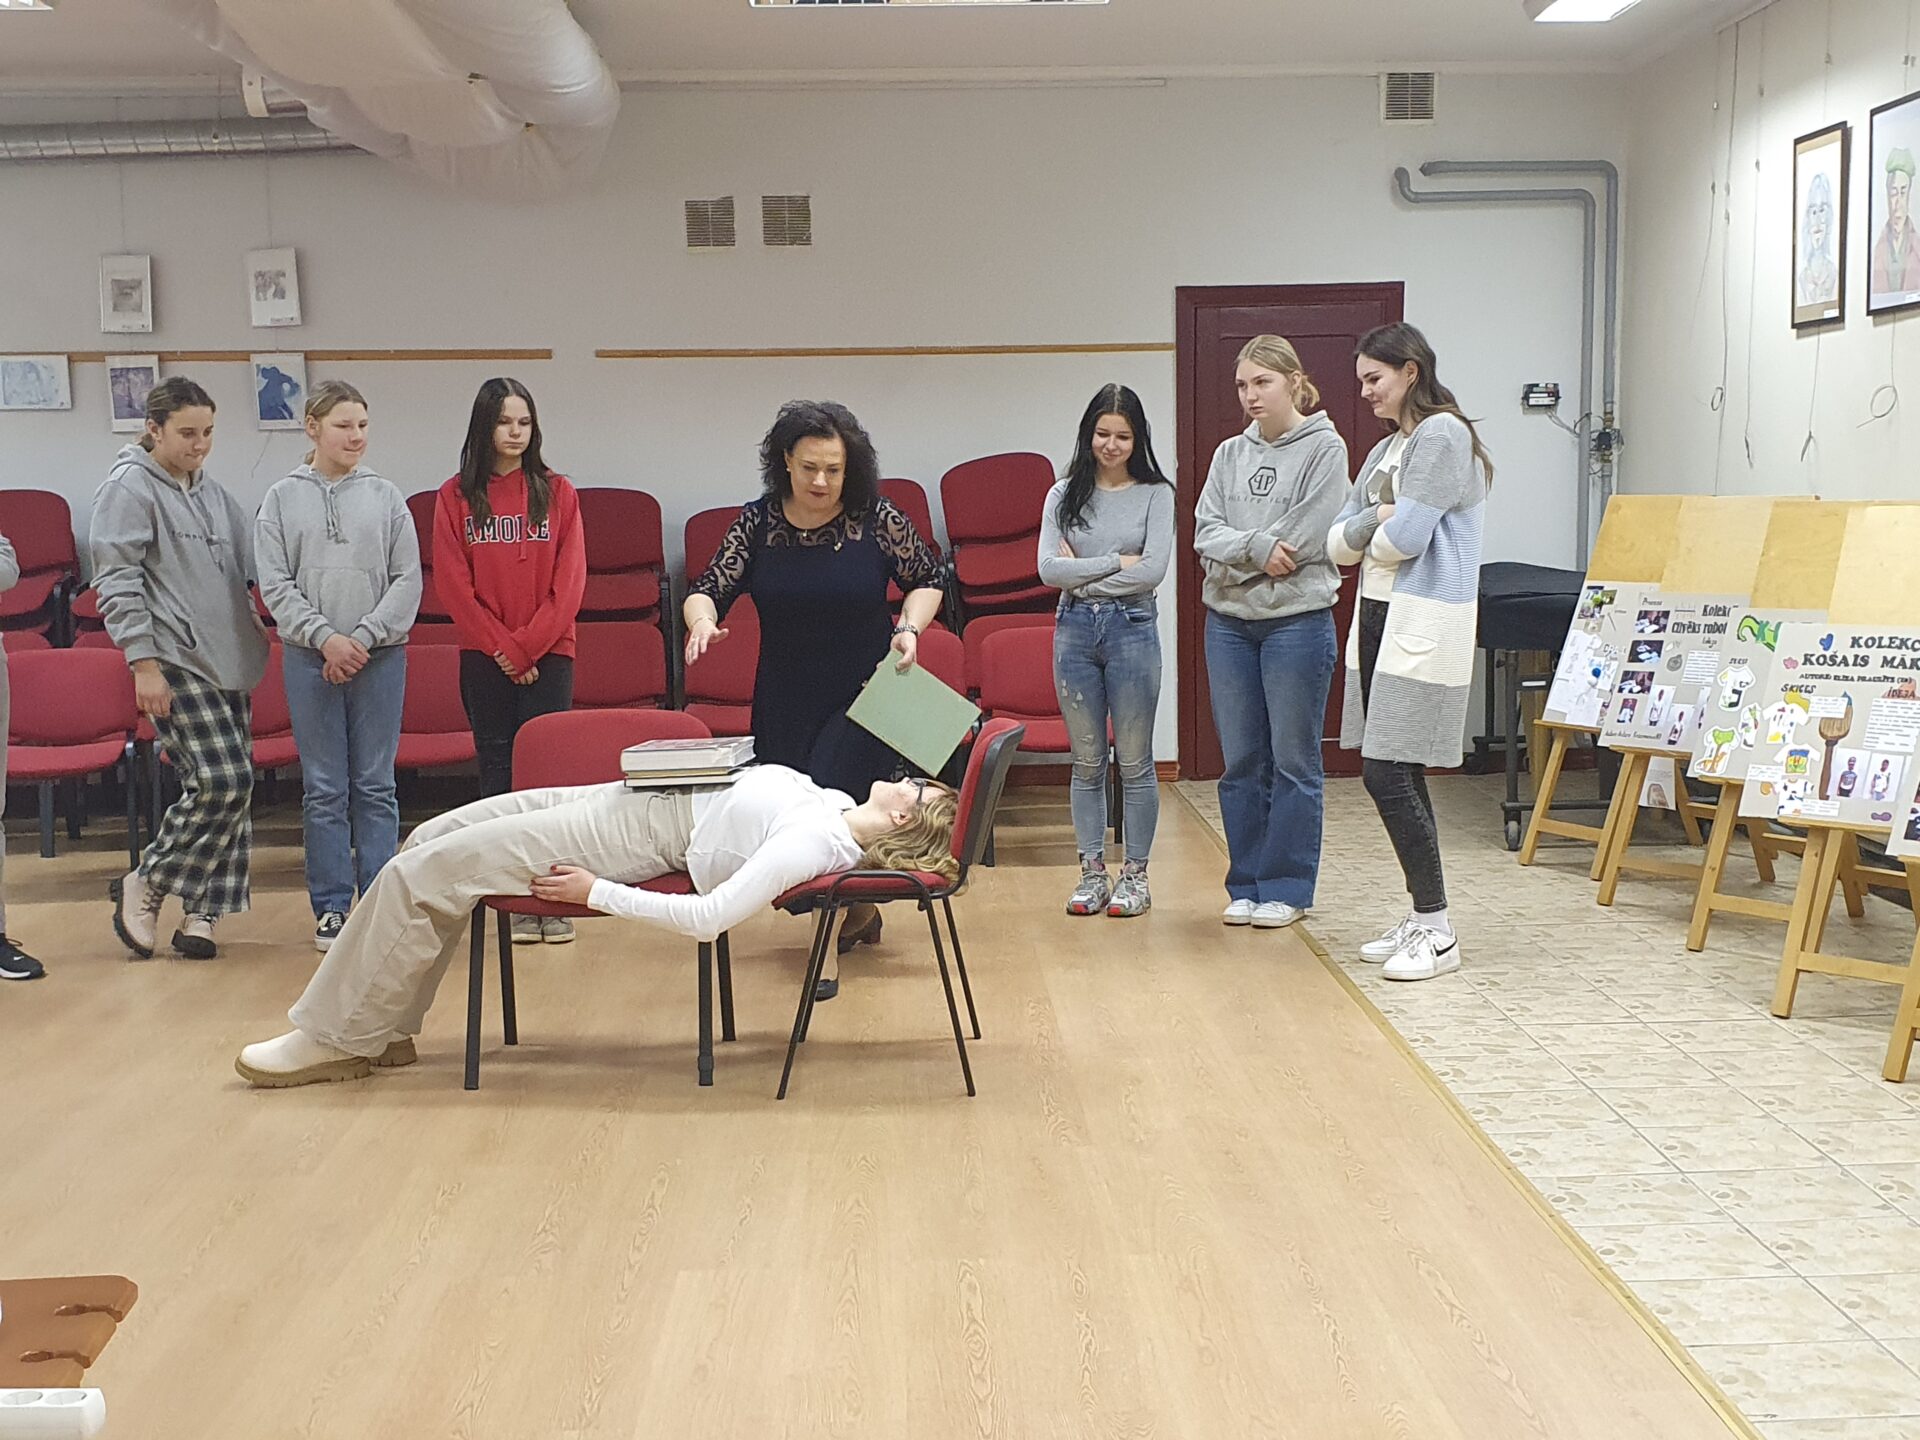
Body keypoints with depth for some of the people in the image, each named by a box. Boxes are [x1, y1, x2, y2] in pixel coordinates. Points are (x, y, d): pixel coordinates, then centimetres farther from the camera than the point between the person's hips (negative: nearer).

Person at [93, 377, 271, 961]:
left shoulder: (211, 490, 17)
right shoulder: (129, 487, -6)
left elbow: (248, 563, 26)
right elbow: (116, 583, -11)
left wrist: (257, 626, 14)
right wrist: (143, 664, -16)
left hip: (229, 660, 8)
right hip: (176, 662, -8)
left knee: (232, 788, 5)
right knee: (221, 782, -15)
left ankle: (200, 913, 13)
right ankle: (144, 885, 4)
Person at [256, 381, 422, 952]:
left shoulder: (386, 496, 4)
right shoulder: (283, 498, 4)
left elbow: (407, 581, 0)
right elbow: (275, 585, 0)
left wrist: (364, 637, -10)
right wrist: (326, 637, -12)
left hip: (381, 656, 0)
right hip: (309, 658, 0)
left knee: (375, 787, 4)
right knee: (323, 789, 4)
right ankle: (331, 908, 13)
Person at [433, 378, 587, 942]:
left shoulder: (557, 493, 4)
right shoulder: (456, 497, 4)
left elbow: (569, 582, -1)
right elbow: (453, 584, -1)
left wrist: (527, 646, -10)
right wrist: (501, 648, -8)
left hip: (548, 655, 0)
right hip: (484, 658, 0)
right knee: (498, 769, 3)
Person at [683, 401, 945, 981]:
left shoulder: (877, 519, -9)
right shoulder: (757, 522, -4)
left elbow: (927, 580, 3)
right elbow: (709, 589, -6)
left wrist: (910, 628, -14)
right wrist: (702, 620, -28)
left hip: (864, 695, -3)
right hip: (785, 703, 4)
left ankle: (827, 944, 0)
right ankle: (858, 912, 36)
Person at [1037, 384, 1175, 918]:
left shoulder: (1156, 494, 0)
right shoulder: (1064, 495, 7)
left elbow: (1153, 570, -12)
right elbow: (1049, 570, -4)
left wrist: (1082, 571, -8)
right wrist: (1116, 562, -9)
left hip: (1131, 628, -2)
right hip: (1074, 629, 3)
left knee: (1134, 762, 4)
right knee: (1087, 762, 9)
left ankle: (1135, 874, 13)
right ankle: (1092, 870, 17)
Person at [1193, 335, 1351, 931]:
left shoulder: (1324, 448, -4)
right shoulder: (1230, 453, 11)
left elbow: (1307, 539, -13)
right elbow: (1206, 531, 2)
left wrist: (1235, 559, -8)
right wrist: (1257, 547, -16)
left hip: (1297, 620, -5)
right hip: (1228, 622, 5)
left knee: (1294, 761, 2)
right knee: (1241, 761, 9)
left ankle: (1287, 887, 11)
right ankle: (1245, 883, 19)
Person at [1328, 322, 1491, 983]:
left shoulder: (1443, 436, -9)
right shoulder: (1386, 449, 19)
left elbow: (1404, 539, -17)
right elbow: (1338, 542, 13)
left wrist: (1373, 536, 3)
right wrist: (1375, 521, -6)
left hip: (1424, 625, -9)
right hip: (1379, 618, 9)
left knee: (1388, 774, -11)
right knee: (1393, 775, 9)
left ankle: (1437, 931, -3)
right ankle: (1422, 920, 18)